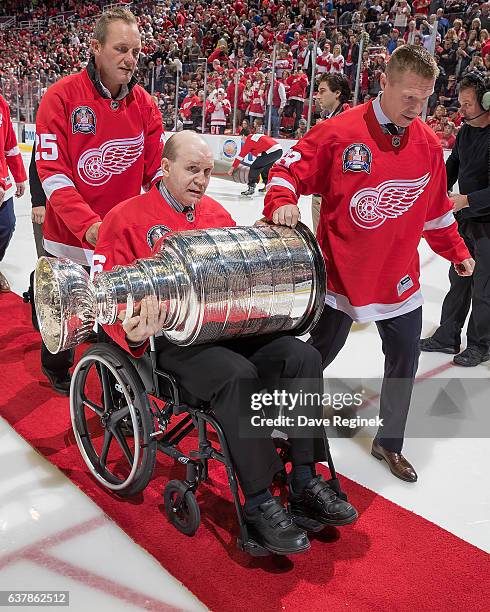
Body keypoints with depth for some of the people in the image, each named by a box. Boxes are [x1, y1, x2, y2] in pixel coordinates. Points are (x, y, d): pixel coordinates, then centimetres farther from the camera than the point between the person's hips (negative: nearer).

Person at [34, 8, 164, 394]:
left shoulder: (144, 104, -1)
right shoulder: (62, 96, -13)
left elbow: (156, 169, 1)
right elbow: (53, 173, -18)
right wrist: (87, 224, -30)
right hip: (70, 237, -2)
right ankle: (56, 368, 47)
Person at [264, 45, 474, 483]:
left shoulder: (428, 143, 1)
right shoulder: (339, 132, -14)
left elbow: (437, 208, 13)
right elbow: (290, 170, -8)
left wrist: (456, 252, 19)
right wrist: (282, 202, -28)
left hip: (399, 278, 4)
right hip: (341, 272, -4)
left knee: (404, 360, 11)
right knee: (319, 353, 11)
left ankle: (389, 443, 33)